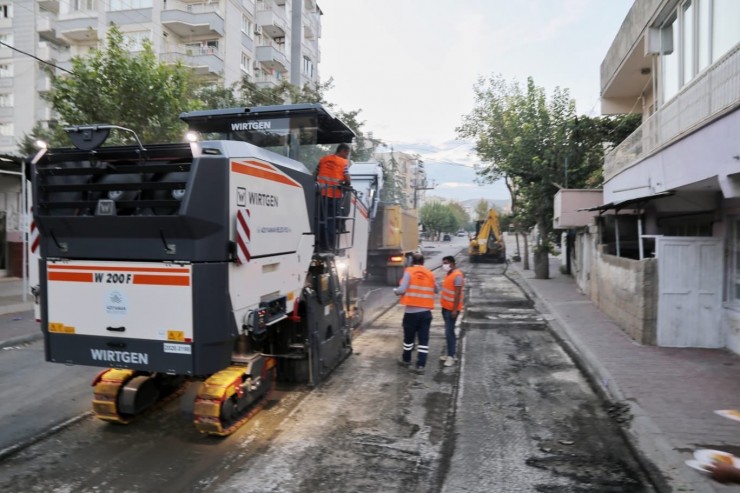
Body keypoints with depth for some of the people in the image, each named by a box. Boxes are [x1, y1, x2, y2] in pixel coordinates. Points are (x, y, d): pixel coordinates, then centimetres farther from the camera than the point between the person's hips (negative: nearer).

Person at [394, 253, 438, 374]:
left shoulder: (409, 272, -7)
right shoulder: (430, 274, 5)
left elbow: (402, 290, -14)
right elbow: (436, 290, 17)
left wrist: (395, 291, 7)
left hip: (411, 311, -2)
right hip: (426, 311, 2)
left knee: (409, 337, 14)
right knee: (423, 339, 5)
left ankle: (406, 360, 31)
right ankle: (420, 365, 4)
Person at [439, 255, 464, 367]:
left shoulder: (457, 275, -17)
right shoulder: (448, 274, 12)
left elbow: (457, 293, -20)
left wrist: (455, 309, -22)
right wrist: (444, 306, 18)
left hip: (452, 308, -9)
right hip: (446, 307, 9)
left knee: (449, 332, -7)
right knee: (448, 331, 14)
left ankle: (451, 356, -1)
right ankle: (450, 353, 22)